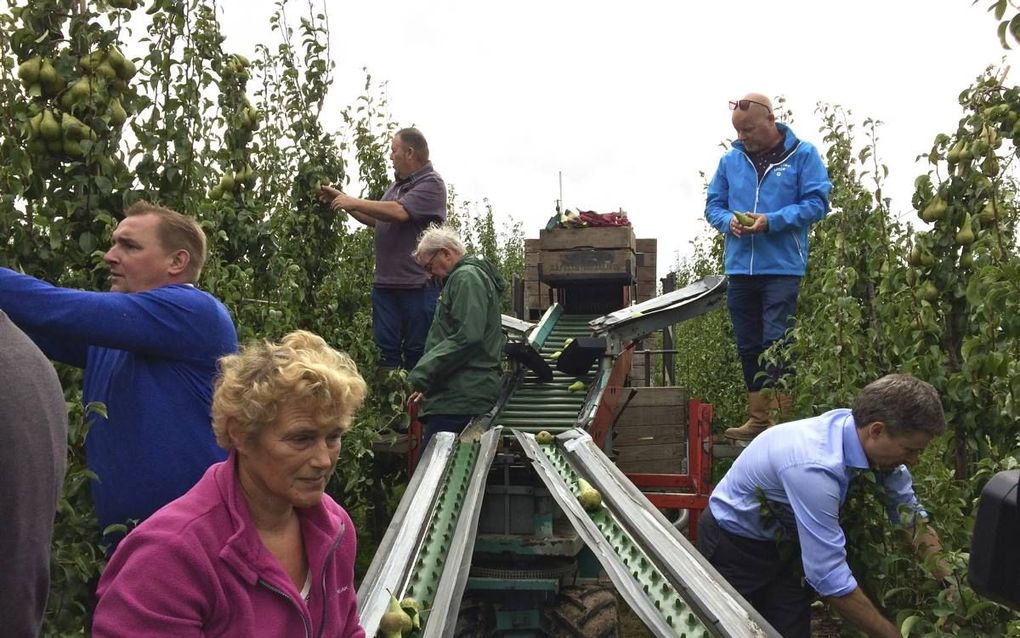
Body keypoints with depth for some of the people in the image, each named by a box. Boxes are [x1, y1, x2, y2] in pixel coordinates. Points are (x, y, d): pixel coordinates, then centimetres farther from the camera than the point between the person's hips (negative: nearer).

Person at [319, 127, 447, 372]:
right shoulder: (398, 185, 19)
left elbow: (399, 212, -22)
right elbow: (376, 220, 28)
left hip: (418, 284, -8)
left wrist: (354, 202, -13)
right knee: (386, 350, 6)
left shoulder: (431, 183, -8)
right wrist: (342, 200, 21)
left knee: (416, 352, 0)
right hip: (385, 284, 8)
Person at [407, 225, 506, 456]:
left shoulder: (466, 277, -6)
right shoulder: (466, 276, 27)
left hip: (461, 397, -10)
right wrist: (427, 385, 23)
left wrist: (422, 374, -15)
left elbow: (467, 338, -19)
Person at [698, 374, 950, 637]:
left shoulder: (857, 428, -17)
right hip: (734, 544, -6)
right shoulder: (814, 467, -39)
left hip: (784, 542, 7)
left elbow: (911, 515, -3)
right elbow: (828, 576, -36)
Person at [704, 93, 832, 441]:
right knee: (748, 347, 11)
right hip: (739, 268, 5)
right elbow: (713, 204, 15)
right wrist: (728, 221, -8)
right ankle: (758, 417, 22)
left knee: (776, 344, -8)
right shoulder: (731, 160, 11)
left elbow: (817, 202, -7)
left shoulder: (802, 155, -1)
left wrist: (771, 221, -18)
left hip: (782, 268, -5)